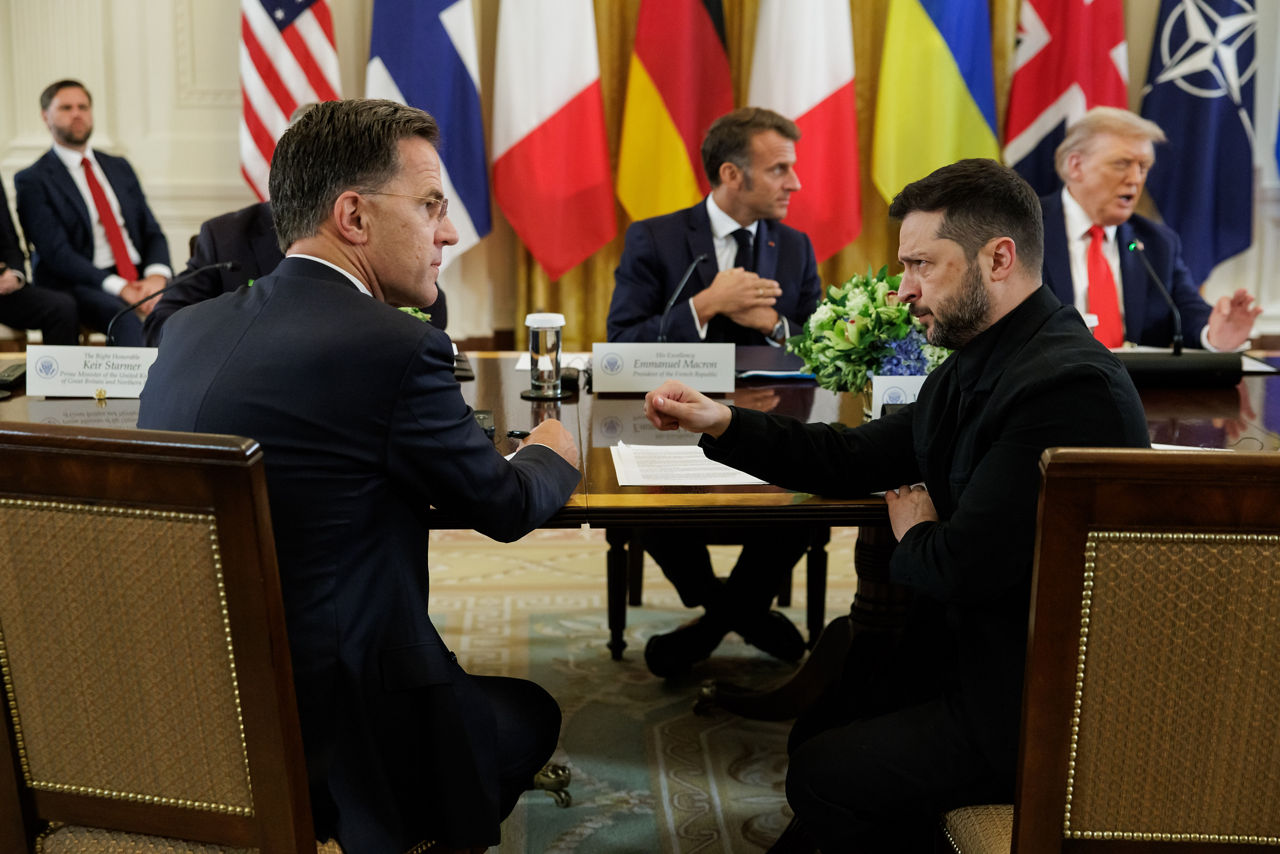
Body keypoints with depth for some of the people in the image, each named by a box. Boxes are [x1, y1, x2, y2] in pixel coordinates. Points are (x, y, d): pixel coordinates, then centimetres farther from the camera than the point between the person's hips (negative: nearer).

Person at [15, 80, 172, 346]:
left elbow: (152, 231, 15)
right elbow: (56, 253, -8)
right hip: (80, 284, -5)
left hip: (140, 276, 5)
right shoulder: (32, 181, 3)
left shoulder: (119, 168, 21)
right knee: (127, 320, -37)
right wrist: (118, 287, -21)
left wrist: (157, 275, -8)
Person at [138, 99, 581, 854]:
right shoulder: (396, 348, -19)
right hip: (328, 742, -7)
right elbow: (506, 508, -4)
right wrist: (554, 456, 17)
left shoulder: (190, 327, 1)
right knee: (532, 713, 22)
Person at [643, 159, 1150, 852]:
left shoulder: (1068, 385, -27)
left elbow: (963, 569, -27)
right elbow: (855, 459, 12)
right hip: (976, 649, 9)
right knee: (815, 733, 15)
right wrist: (721, 423, 2)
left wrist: (913, 536, -4)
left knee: (823, 775, -7)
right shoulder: (978, 366, 5)